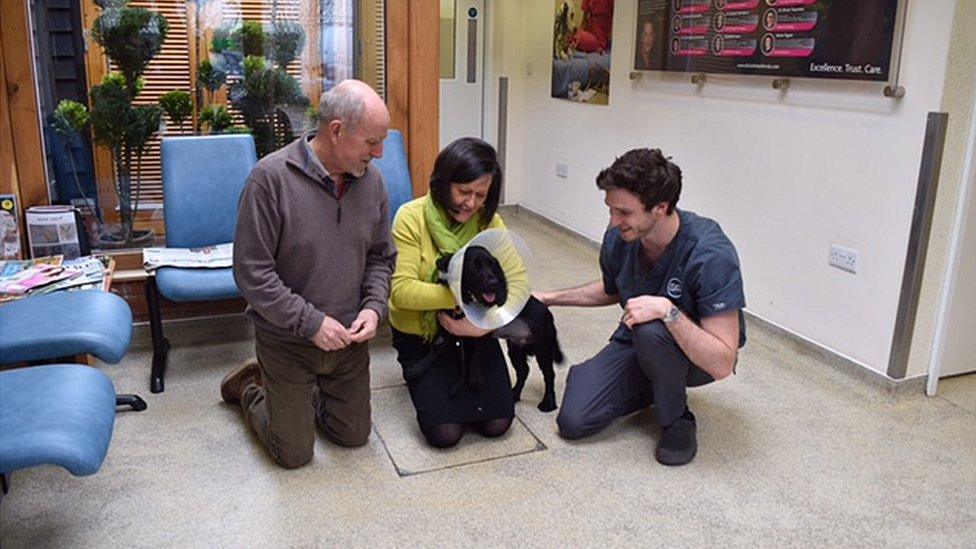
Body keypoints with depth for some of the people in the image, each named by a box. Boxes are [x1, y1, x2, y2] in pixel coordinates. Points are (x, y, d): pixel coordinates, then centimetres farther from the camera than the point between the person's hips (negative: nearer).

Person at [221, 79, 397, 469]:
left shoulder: (371, 179, -5)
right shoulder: (271, 177, -21)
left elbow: (381, 257, 6)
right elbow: (251, 272, -19)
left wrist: (374, 306, -11)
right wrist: (310, 322, -21)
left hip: (349, 336, 5)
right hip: (287, 339, -4)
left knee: (353, 436, 17)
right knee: (294, 454, 9)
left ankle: (304, 395, 43)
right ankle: (250, 388, 35)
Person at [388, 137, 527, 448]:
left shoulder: (490, 221, -5)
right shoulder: (411, 217, -16)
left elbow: (517, 280, -12)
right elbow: (401, 290, -23)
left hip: (474, 333, 3)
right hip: (420, 337, -3)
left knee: (497, 424, -6)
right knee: (445, 432, -13)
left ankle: (463, 382, 24)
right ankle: (427, 384, 18)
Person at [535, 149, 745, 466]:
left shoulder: (711, 254, -32)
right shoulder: (618, 238, -14)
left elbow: (722, 363, -34)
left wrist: (668, 311, -43)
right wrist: (549, 298, 7)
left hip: (695, 355, -5)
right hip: (638, 345, 5)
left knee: (651, 330, -39)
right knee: (573, 421, -12)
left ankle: (677, 418, -8)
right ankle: (660, 386, 13)